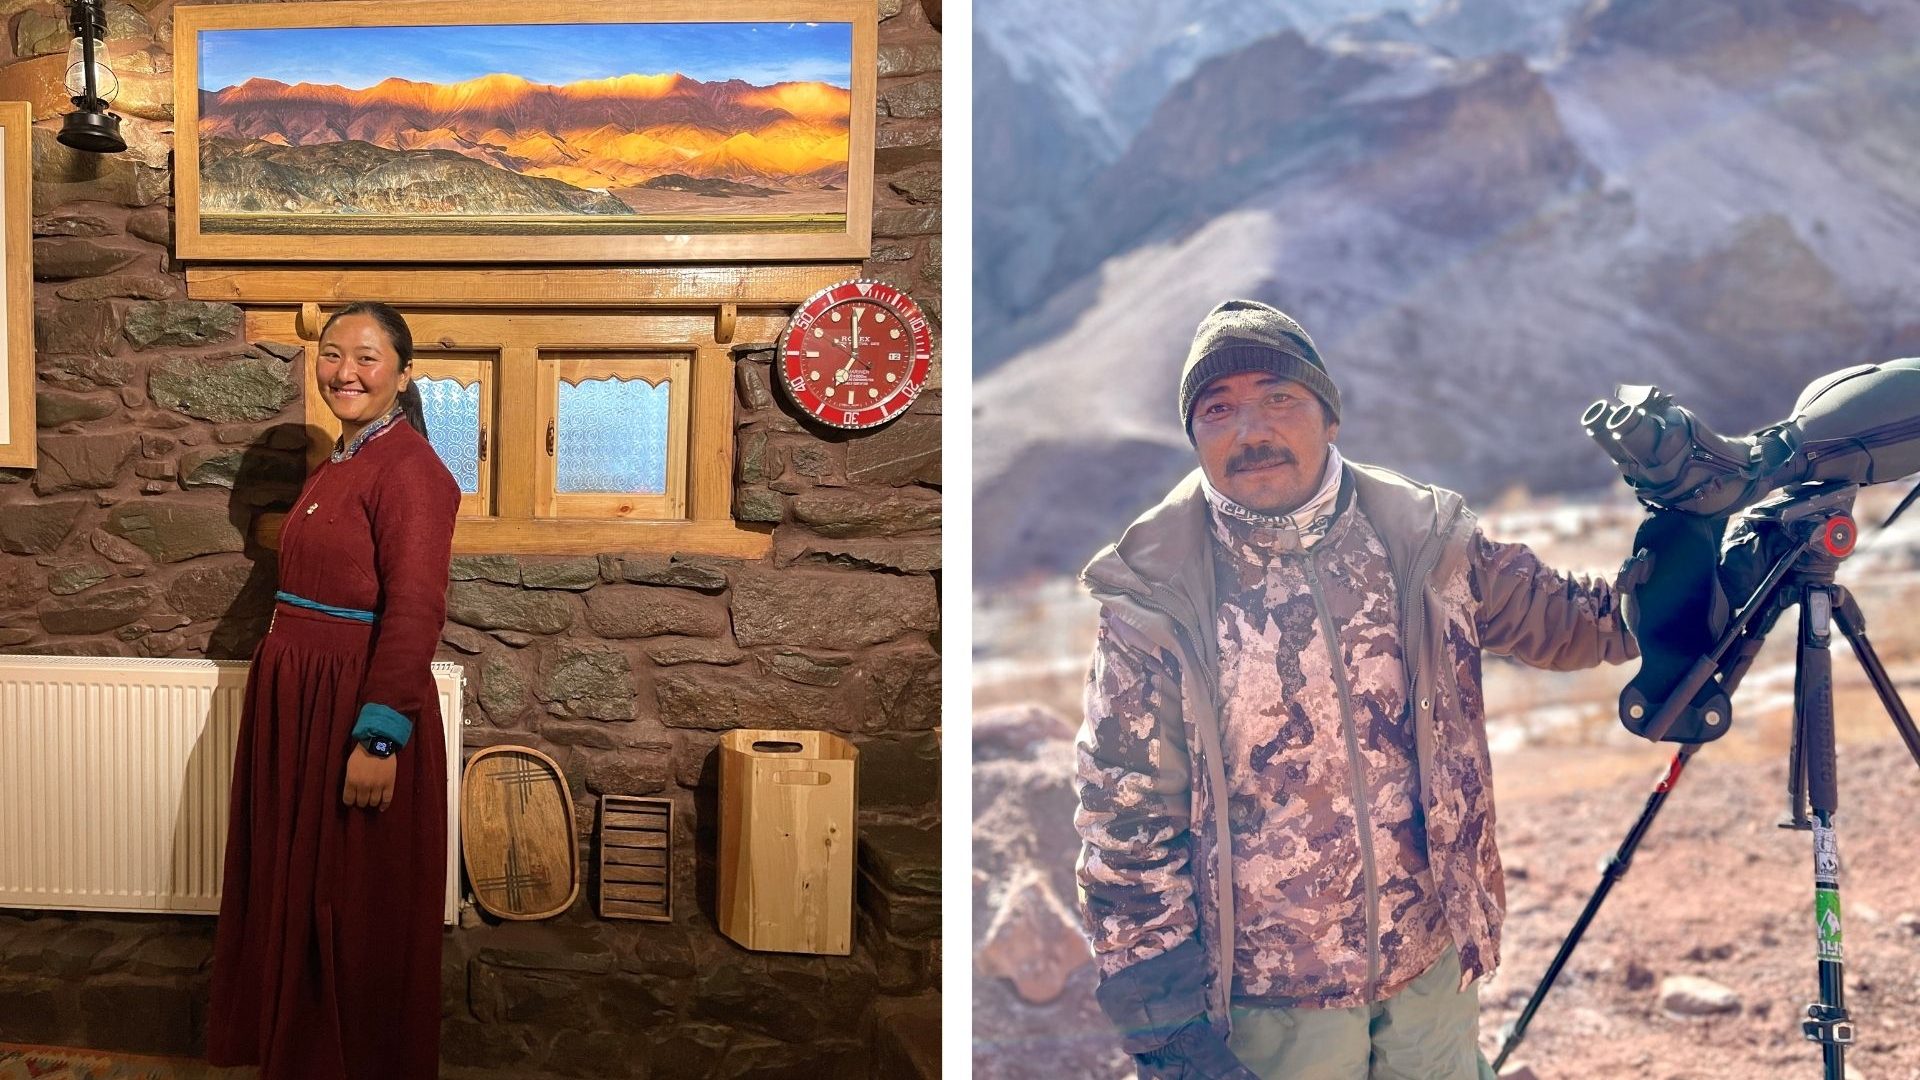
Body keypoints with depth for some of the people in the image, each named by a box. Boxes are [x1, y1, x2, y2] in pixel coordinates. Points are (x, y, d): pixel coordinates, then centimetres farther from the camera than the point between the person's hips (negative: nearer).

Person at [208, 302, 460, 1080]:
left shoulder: (409, 468, -15)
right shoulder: (334, 465, 13)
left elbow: (414, 613, -22)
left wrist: (379, 738, -24)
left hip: (356, 708, -9)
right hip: (296, 700, 9)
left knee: (357, 905, 3)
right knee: (294, 885, 17)